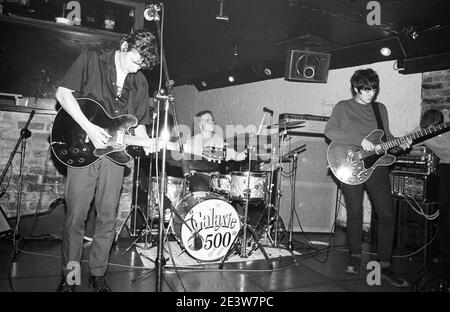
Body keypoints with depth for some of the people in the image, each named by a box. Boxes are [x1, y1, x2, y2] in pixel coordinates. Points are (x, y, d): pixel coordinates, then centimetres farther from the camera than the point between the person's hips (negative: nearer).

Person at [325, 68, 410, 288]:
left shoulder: (380, 109, 17)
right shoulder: (343, 107, 3)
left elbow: (386, 136, 20)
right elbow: (329, 131, -12)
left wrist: (400, 143, -1)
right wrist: (359, 140, -20)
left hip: (376, 165, 3)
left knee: (387, 214, -4)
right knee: (355, 214, 2)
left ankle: (384, 265, 7)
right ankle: (355, 256, 22)